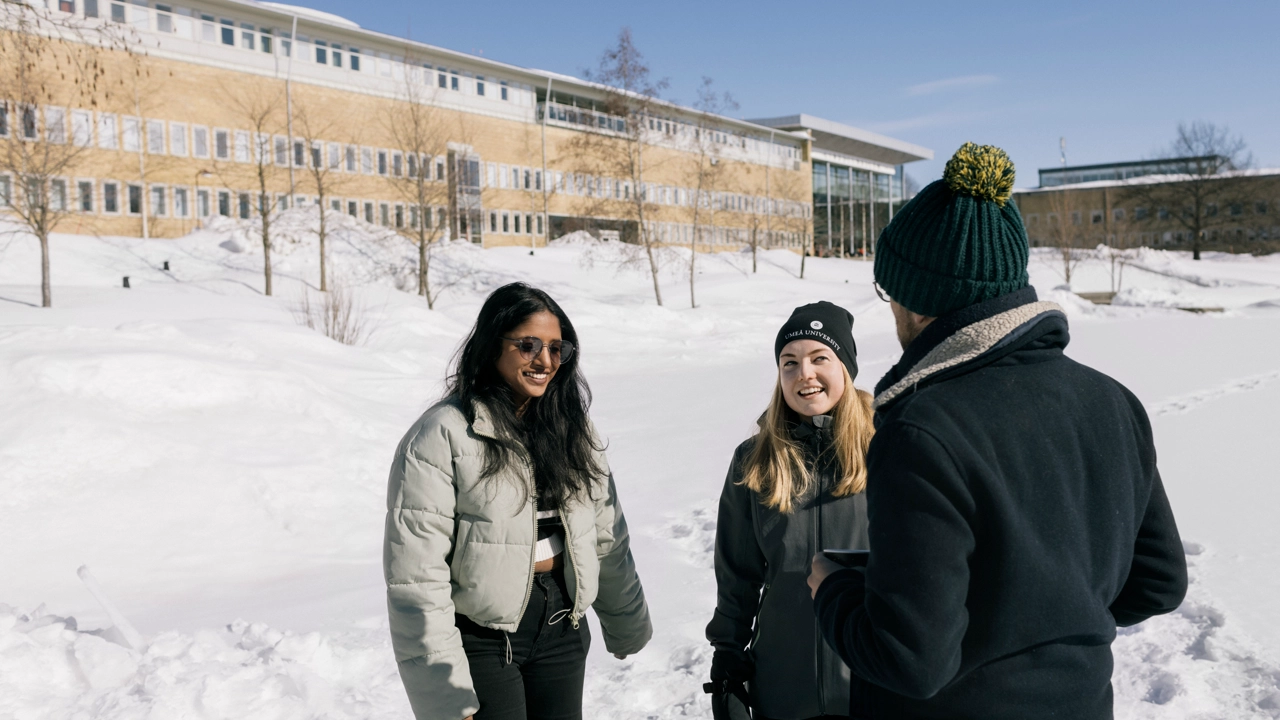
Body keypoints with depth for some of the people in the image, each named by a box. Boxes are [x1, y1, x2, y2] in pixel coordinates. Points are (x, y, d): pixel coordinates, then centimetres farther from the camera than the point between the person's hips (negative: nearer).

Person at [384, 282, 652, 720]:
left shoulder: (570, 427, 5)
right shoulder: (442, 436, -15)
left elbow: (607, 537, 12)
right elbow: (415, 575, -17)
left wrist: (628, 626, 18)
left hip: (562, 628, 5)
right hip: (482, 639, -5)